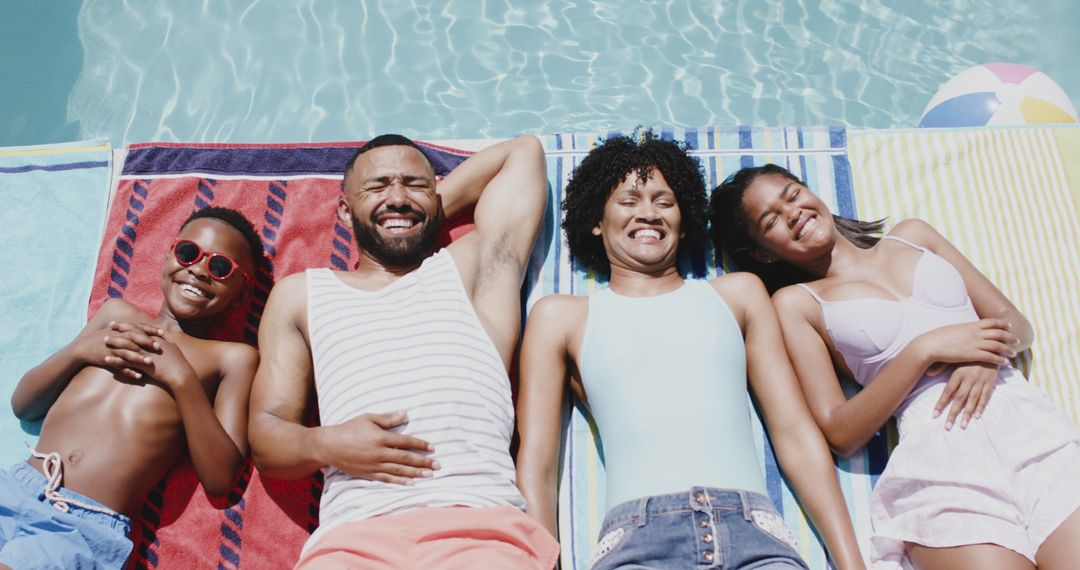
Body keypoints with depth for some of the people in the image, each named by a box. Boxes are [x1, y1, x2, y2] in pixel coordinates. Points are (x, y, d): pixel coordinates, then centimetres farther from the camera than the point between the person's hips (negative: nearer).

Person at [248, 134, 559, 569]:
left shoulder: (471, 269, 20)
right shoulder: (300, 295, 23)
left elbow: (524, 150, 28)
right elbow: (266, 433, 18)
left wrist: (430, 210, 29)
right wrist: (325, 444, -5)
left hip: (480, 527, 0)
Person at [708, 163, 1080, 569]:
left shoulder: (912, 236, 18)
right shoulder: (796, 302, 7)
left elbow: (1017, 324, 18)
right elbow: (840, 433, -2)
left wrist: (987, 354, -5)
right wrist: (925, 349, -10)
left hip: (1034, 426, 3)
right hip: (942, 457, -3)